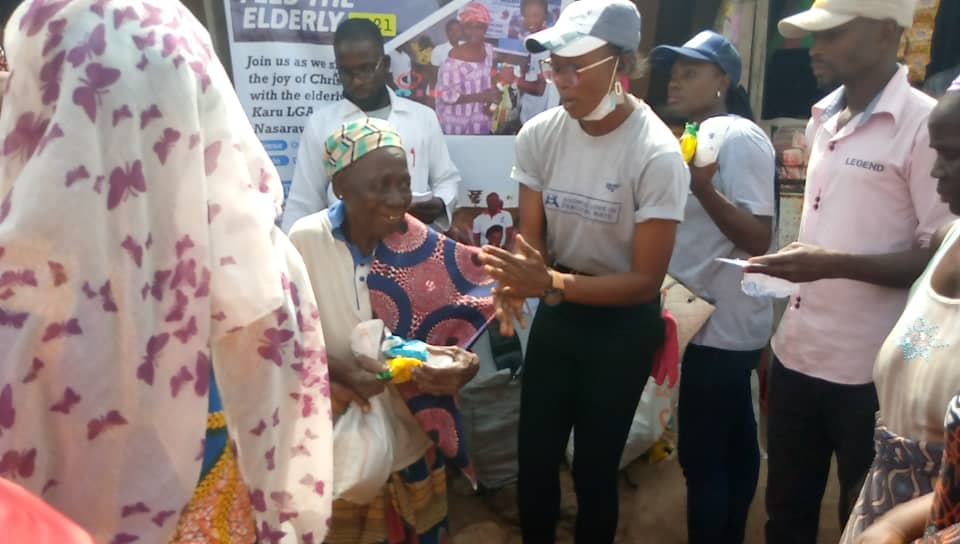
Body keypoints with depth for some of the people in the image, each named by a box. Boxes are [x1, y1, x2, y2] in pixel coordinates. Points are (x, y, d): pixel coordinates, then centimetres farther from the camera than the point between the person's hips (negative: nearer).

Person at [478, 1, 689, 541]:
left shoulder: (657, 155, -23)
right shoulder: (539, 134, -11)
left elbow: (646, 281, -20)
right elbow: (531, 239, -5)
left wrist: (551, 284, -33)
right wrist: (514, 282, -28)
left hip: (623, 324, -4)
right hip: (556, 313, 4)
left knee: (594, 467, 8)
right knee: (535, 457, 14)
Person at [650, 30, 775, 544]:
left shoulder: (740, 138, -15)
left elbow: (758, 240, -21)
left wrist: (703, 187, -31)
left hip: (723, 323, -10)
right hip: (716, 320, 10)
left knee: (700, 455, -3)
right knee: (732, 443, 20)